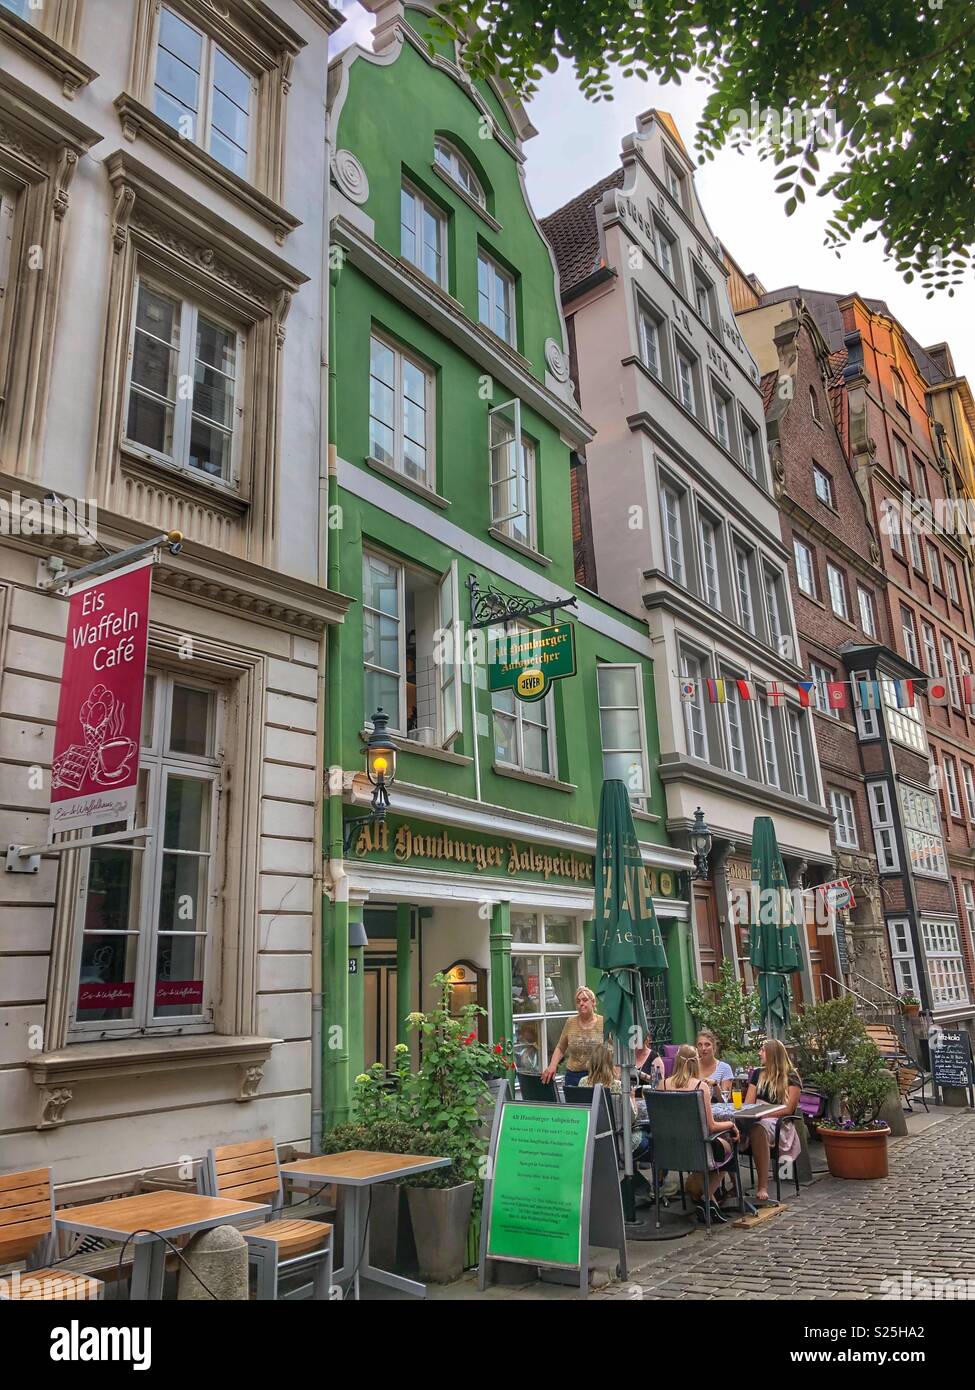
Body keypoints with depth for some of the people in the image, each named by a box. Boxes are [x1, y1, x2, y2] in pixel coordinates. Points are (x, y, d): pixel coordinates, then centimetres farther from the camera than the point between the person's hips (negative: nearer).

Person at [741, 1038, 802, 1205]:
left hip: (779, 1123, -4)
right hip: (756, 1121, 4)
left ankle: (763, 1187, -40)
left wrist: (764, 1115, -16)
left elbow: (788, 1109, -4)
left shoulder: (791, 1077, 6)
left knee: (758, 1128, -42)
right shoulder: (757, 1074, 22)